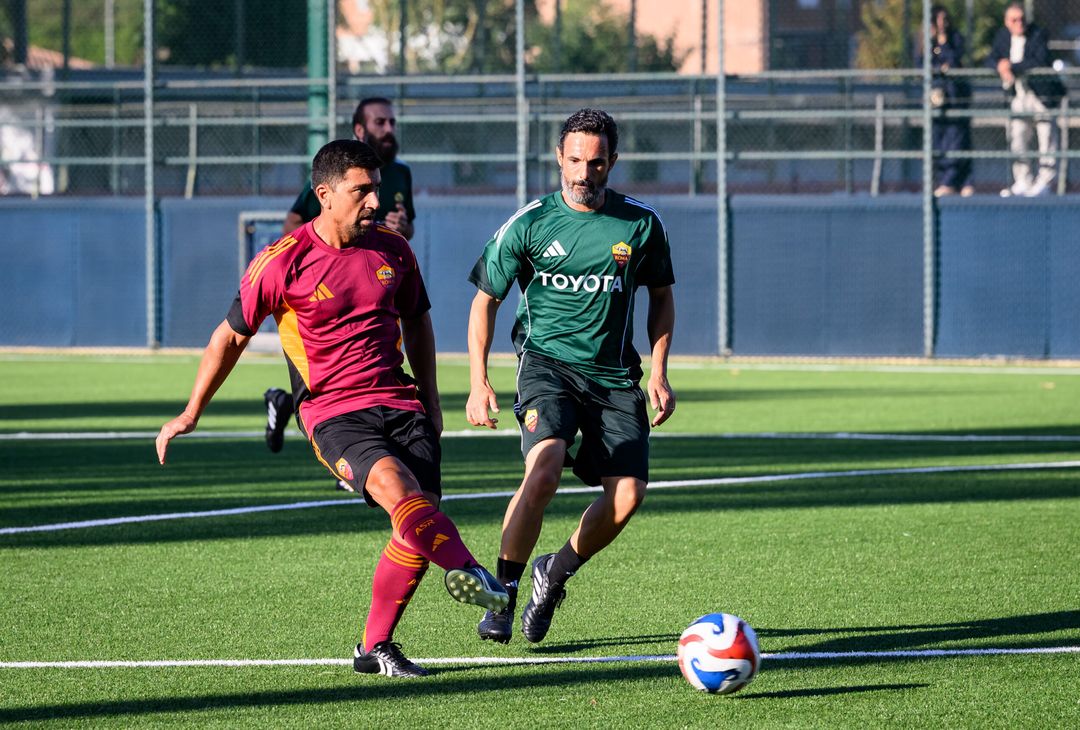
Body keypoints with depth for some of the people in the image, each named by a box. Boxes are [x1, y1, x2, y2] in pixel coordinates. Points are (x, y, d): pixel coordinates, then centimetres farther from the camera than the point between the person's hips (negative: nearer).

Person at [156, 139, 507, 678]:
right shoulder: (282, 262, -6)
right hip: (334, 412, -4)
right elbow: (233, 334, 5)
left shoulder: (391, 249, 7)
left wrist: (430, 402, 20)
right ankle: (467, 570, -36)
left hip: (401, 404, 5)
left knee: (418, 523, -9)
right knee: (394, 486, -34)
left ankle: (375, 647, 3)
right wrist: (190, 414, 9)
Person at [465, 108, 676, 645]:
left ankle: (556, 573, 16)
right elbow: (486, 298, 4)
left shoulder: (642, 224, 0)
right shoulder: (529, 224, -6)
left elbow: (661, 295, 15)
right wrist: (478, 382, -4)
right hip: (546, 361, -3)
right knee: (544, 470, -27)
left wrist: (659, 373, 6)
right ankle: (502, 597, -17)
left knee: (627, 494, -11)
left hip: (613, 374, 3)